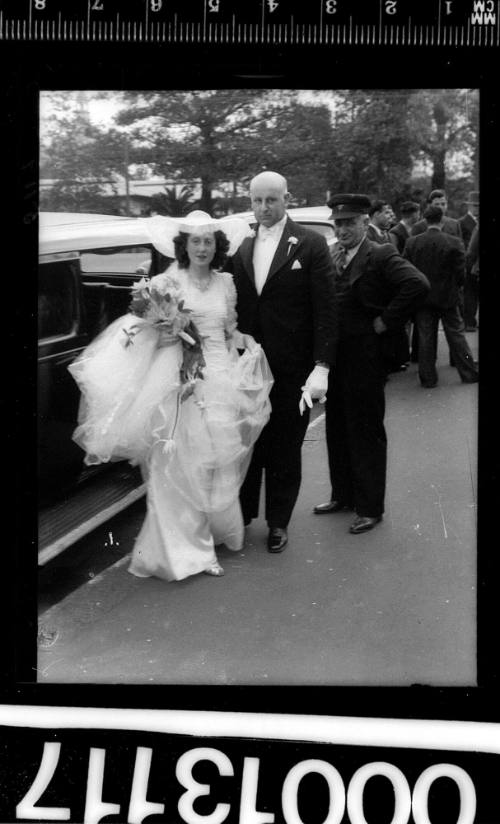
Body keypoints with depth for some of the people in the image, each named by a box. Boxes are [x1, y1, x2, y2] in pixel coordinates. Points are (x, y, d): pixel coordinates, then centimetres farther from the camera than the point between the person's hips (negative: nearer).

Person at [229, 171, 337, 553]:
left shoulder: (310, 244, -5)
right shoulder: (242, 249, 7)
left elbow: (326, 309, -9)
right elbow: (236, 308, 10)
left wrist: (321, 367, -16)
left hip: (292, 371, -3)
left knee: (286, 449, 9)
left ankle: (278, 522, 24)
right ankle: (242, 514, 28)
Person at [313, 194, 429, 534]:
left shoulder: (380, 256, -12)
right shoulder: (331, 256, 8)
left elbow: (418, 285, -26)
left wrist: (385, 321, -19)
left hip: (364, 357, -7)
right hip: (334, 356, 7)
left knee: (366, 432, 3)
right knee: (337, 429, 16)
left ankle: (370, 507, 14)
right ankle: (343, 495, 31)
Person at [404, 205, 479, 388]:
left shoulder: (411, 243, -6)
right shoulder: (454, 243, -11)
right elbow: (460, 273, -8)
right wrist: (454, 287, 11)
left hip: (422, 297, 1)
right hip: (447, 297, -1)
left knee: (425, 338, 8)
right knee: (456, 335, 10)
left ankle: (428, 378, 12)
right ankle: (469, 373, 17)